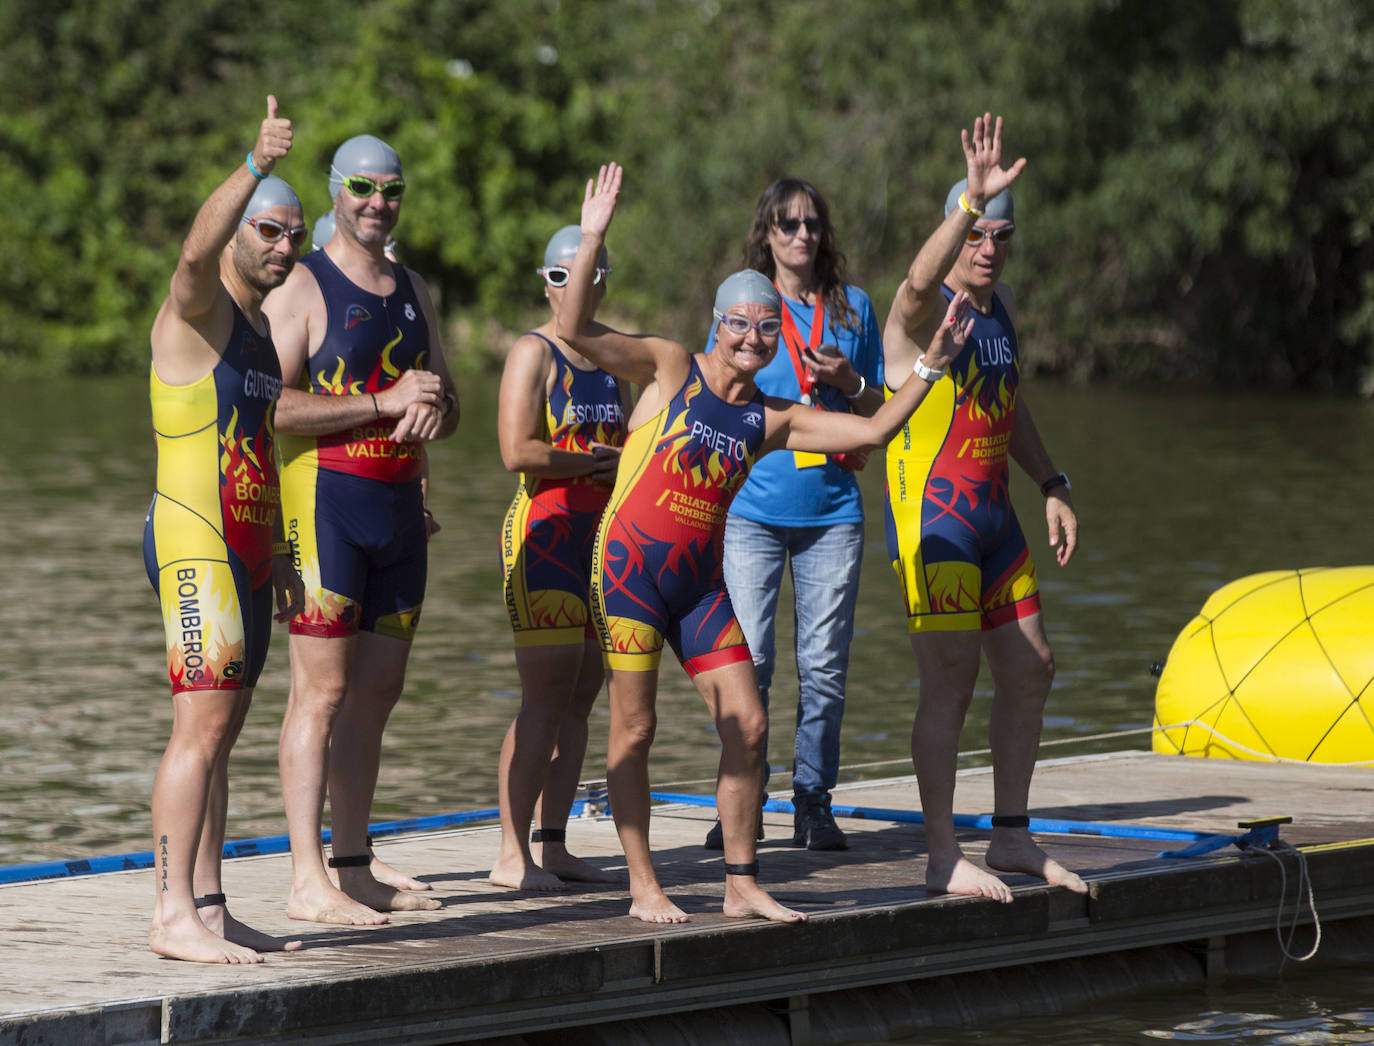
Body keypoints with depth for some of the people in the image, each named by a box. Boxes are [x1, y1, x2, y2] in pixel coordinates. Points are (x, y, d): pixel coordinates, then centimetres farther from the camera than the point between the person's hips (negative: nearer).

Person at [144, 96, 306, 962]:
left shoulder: (258, 326, 19)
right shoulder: (198, 307, -8)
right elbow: (197, 248, -32)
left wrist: (278, 556, 24)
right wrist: (256, 166, -46)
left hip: (245, 551, 9)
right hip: (195, 544, -9)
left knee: (220, 734, 9)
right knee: (202, 728, -14)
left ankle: (209, 908, 12)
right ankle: (173, 915, -17)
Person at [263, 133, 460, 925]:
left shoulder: (415, 294, 18)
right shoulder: (304, 287, -5)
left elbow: (448, 409, 22)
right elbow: (272, 404, -16)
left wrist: (434, 405, -3)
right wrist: (386, 403, -19)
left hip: (400, 505, 7)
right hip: (326, 500, -7)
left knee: (378, 691, 10)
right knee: (323, 690, -11)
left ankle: (356, 865, 18)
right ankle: (308, 880, -13)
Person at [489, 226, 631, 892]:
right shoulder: (533, 352, -7)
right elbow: (518, 451, -17)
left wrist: (616, 460, -3)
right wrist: (595, 459, -7)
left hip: (599, 537, 8)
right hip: (544, 534, -8)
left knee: (580, 698, 7)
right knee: (547, 698, -11)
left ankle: (553, 846, 13)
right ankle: (513, 855, -10)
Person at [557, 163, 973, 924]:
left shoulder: (771, 420, 9)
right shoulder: (669, 369, -3)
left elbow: (872, 430, 8)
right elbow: (573, 330, -14)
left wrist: (931, 364, 3)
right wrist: (591, 241, -23)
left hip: (701, 579, 5)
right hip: (629, 565, -5)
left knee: (747, 726, 0)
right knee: (633, 731, 0)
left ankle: (741, 883, 11)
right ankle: (643, 887, 8)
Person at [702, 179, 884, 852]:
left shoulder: (853, 308, 11)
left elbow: (878, 413, 16)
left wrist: (848, 380, -4)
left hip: (831, 508, 2)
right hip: (752, 505, -2)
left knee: (824, 663, 1)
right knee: (747, 659, -7)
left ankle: (813, 801, 10)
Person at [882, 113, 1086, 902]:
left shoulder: (1001, 304, 12)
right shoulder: (926, 307, -13)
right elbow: (921, 279, -40)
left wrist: (1053, 486, 19)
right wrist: (973, 198, -50)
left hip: (994, 516, 9)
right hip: (932, 518, -9)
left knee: (1031, 671, 12)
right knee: (951, 685, -10)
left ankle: (1013, 837, 24)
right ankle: (944, 858, -5)